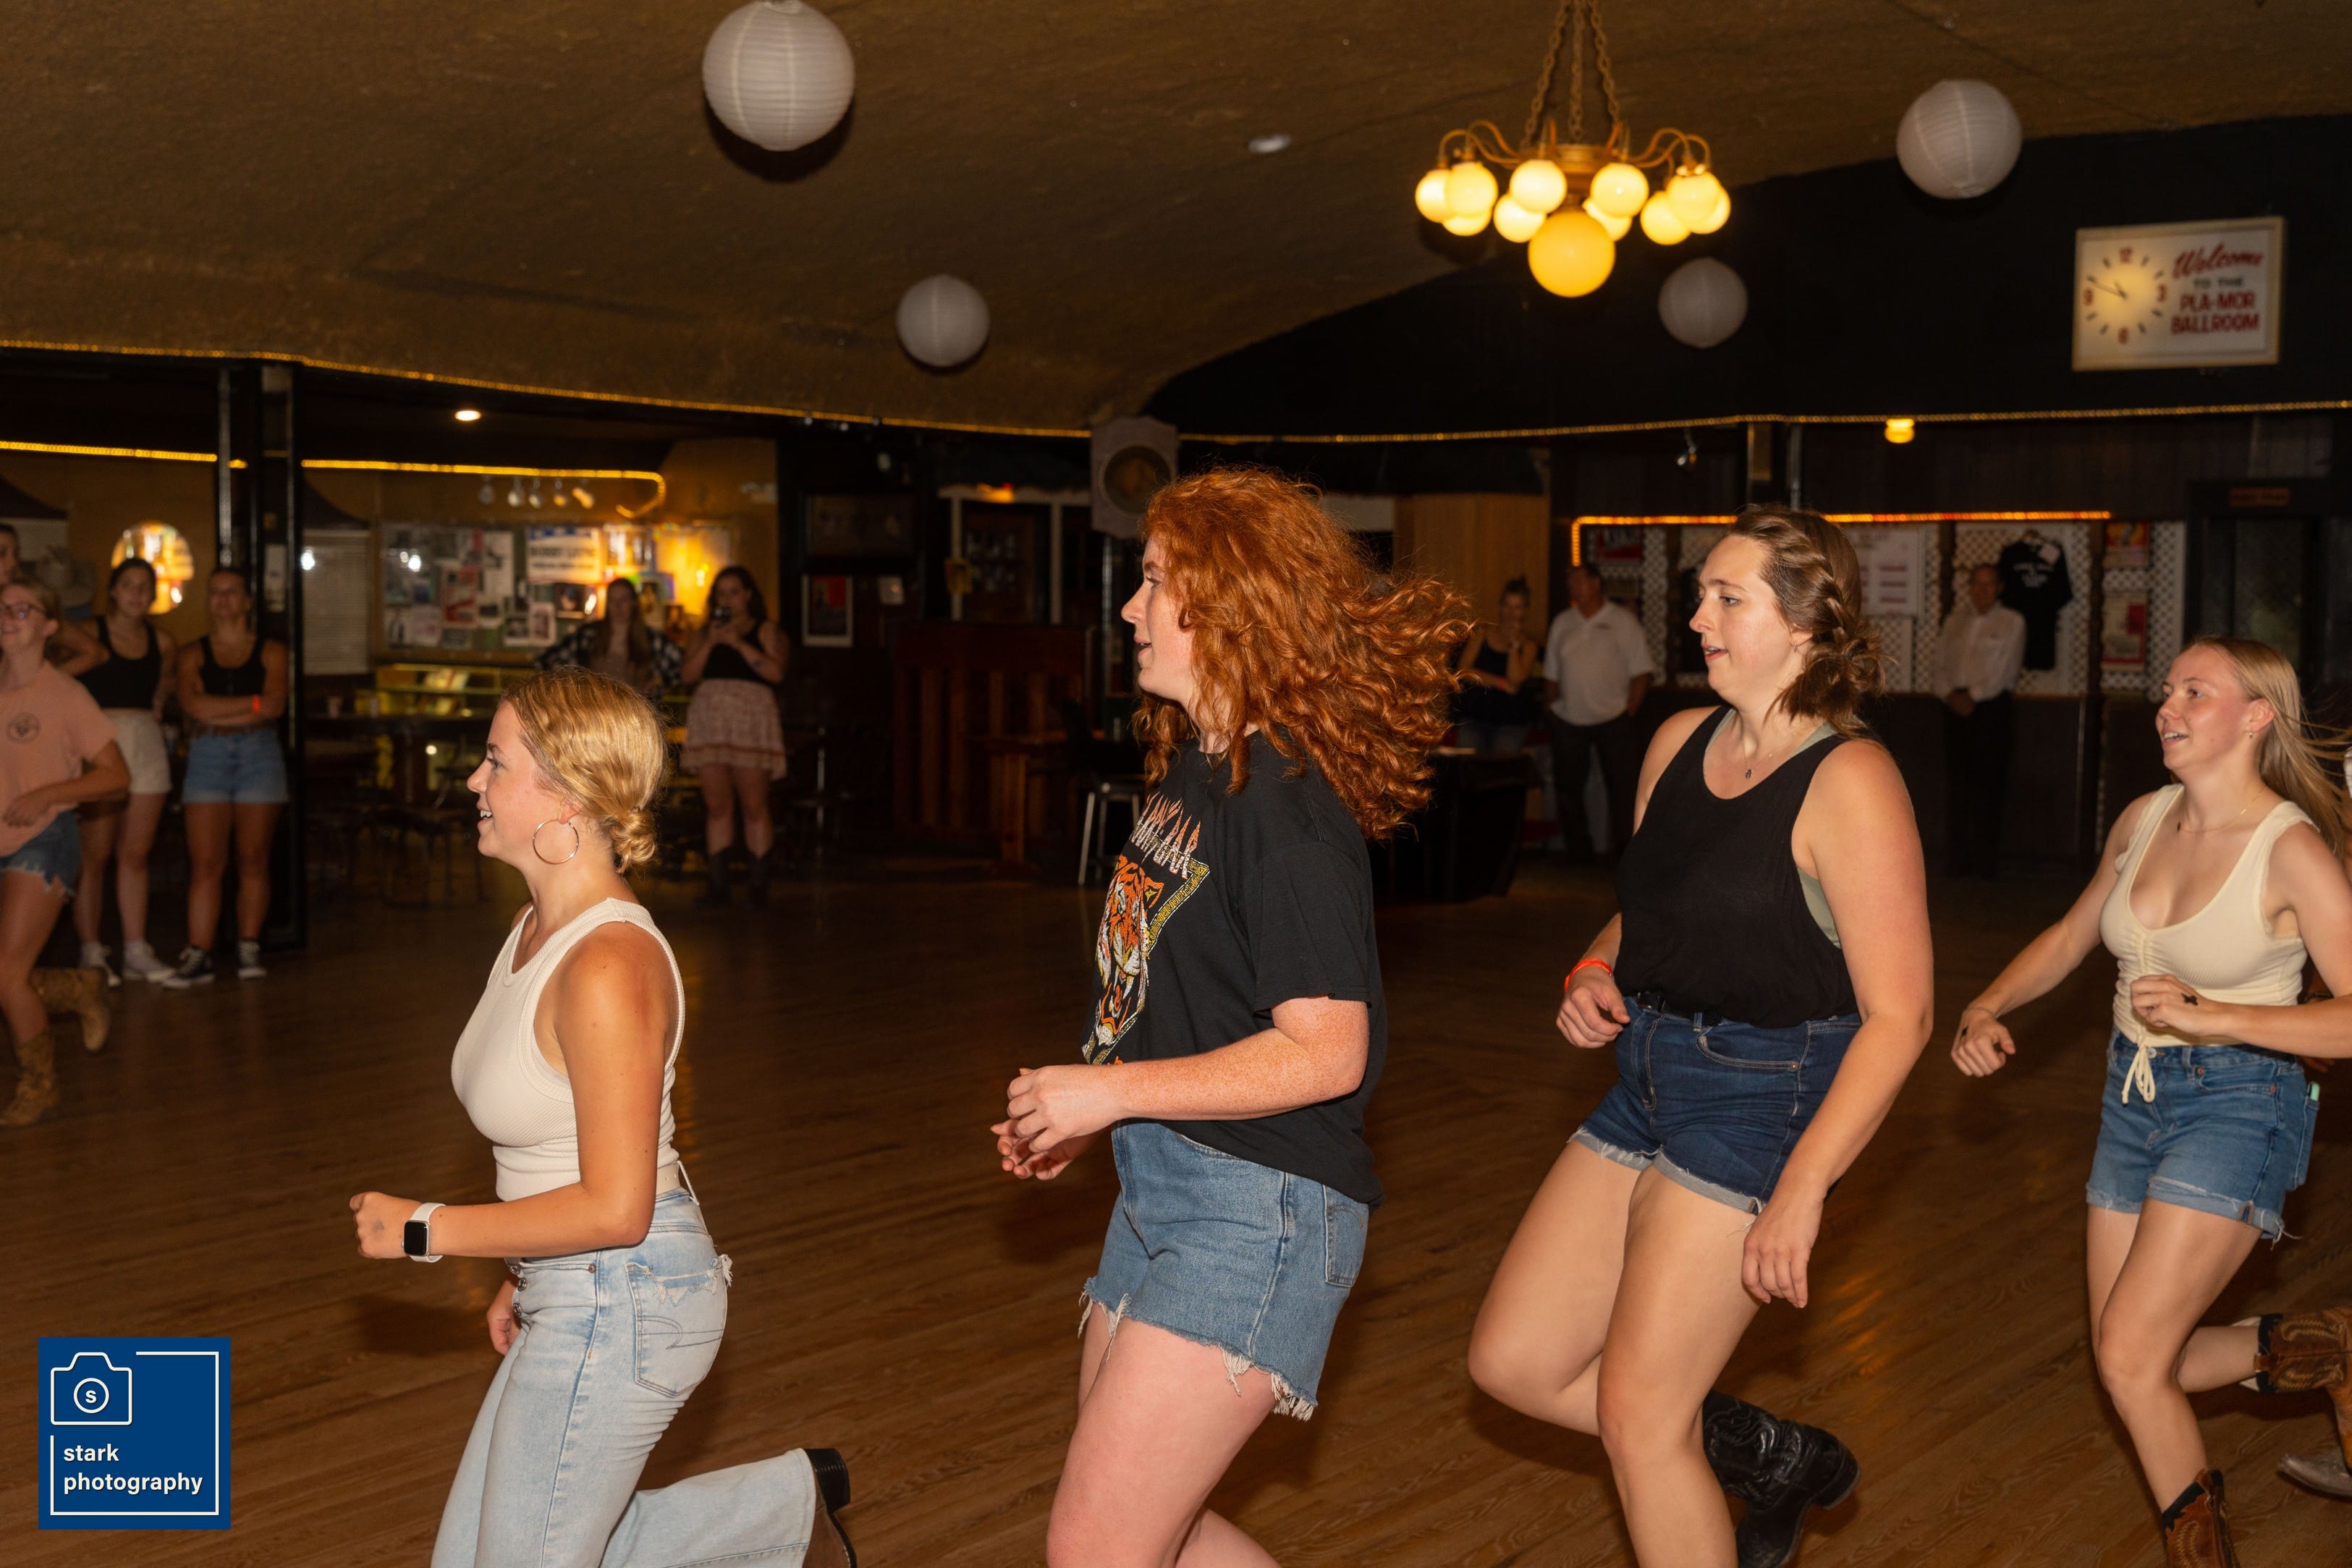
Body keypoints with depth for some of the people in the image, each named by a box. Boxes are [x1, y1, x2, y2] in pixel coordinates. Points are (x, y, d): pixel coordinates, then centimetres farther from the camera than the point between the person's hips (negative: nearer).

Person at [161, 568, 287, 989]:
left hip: (259, 754, 0)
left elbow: (275, 704, -7)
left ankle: (249, 949, 8)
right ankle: (198, 956, -6)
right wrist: (253, 702, -7)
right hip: (207, 758, 0)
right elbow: (192, 705, -6)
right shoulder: (193, 654, 11)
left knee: (254, 859, 2)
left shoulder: (270, 651, 9)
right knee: (205, 863, -6)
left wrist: (217, 712, -8)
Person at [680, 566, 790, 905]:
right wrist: (710, 642, -3)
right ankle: (718, 884, 2)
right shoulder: (706, 632, 22)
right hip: (710, 719, 4)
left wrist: (738, 643, -10)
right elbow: (690, 674, 9)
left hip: (750, 720, -4)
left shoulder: (766, 631, 9)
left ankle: (759, 884, -4)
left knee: (753, 806, -7)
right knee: (717, 806, 1)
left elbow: (775, 671, -7)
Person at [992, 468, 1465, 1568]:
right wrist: (1079, 1122, 6)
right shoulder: (1189, 771, 10)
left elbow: (1325, 1051, -24)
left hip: (1257, 1210, -9)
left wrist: (1110, 1090, -19)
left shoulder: (1284, 803, -19)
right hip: (1162, 1188, 10)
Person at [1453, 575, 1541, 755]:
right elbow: (1463, 671, -4)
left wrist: (1514, 644, -13)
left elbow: (1515, 680, -13)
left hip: (1510, 724, -1)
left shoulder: (1528, 644, 2)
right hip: (1473, 718, 1)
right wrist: (1501, 683, -11)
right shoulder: (1483, 634, 7)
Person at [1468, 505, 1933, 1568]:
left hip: (1763, 1098, -8)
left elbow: (1898, 1014, -17)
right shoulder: (1679, 742, 7)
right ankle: (1769, 1454, 28)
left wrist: (1801, 1190, -22)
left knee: (1637, 1413, -3)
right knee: (1513, 1362, 9)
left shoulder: (1848, 782, -15)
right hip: (1648, 1079, 8)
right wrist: (1594, 974, -1)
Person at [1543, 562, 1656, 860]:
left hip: (1612, 720, -4)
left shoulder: (1623, 621, -1)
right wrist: (1552, 706, 5)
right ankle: (1578, 852, 18)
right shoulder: (1562, 623, 10)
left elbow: (1641, 672, -3)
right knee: (1567, 787, 7)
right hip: (1568, 721, 4)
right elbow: (1552, 674, 13)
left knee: (1621, 787, -2)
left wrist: (1629, 713, -9)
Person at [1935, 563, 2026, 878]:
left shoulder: (2012, 622, 4)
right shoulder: (1955, 620, 17)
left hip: (1991, 708, -4)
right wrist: (1950, 693, -6)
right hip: (1956, 708, 4)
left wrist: (1973, 696, -11)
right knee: (1956, 784, 1)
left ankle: (1984, 862, -4)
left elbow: (2005, 670, -5)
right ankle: (1956, 861, 5)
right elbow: (1941, 662, 10)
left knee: (1987, 784, -6)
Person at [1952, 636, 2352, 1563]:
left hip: (2237, 1105, -7)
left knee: (2130, 1357, -9)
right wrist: (1985, 1010, 3)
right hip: (2135, 1096, 7)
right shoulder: (2144, 820, 3)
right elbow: (2071, 937, 17)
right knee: (2131, 1358, 10)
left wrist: (2212, 1016, -30)